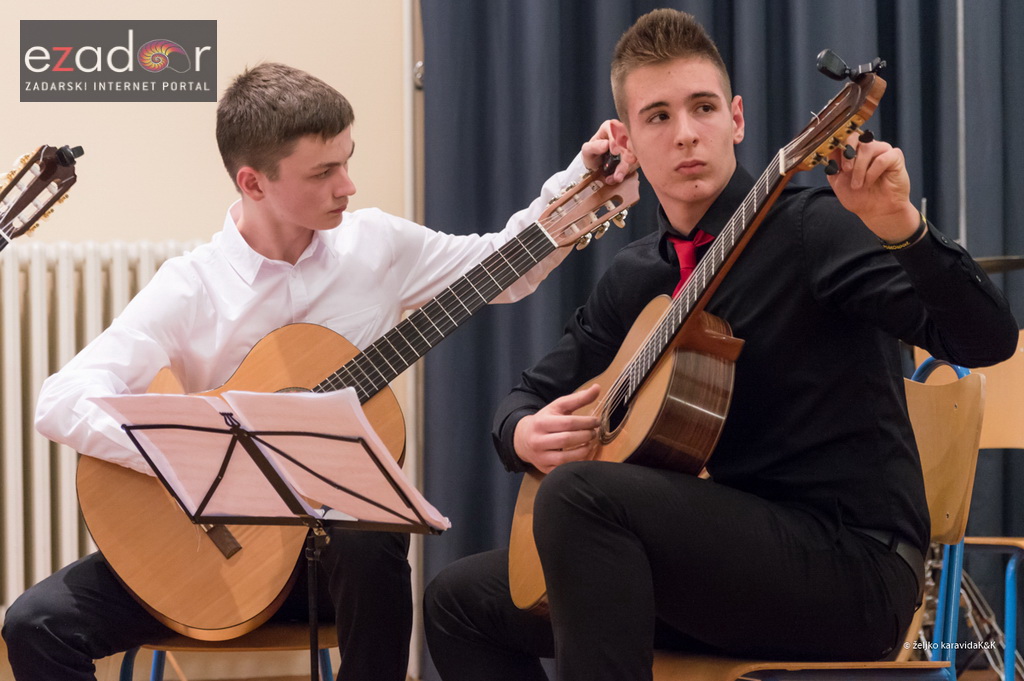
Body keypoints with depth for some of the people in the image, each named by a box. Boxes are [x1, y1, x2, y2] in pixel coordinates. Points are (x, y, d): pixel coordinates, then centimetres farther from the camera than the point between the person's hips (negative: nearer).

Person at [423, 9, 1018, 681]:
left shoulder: (812, 231, -8)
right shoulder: (635, 278, 13)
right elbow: (532, 391, 23)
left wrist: (900, 228, -37)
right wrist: (526, 434, -2)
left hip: (857, 570, -8)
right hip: (715, 557, 8)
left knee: (579, 494, -28)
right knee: (459, 600, 9)